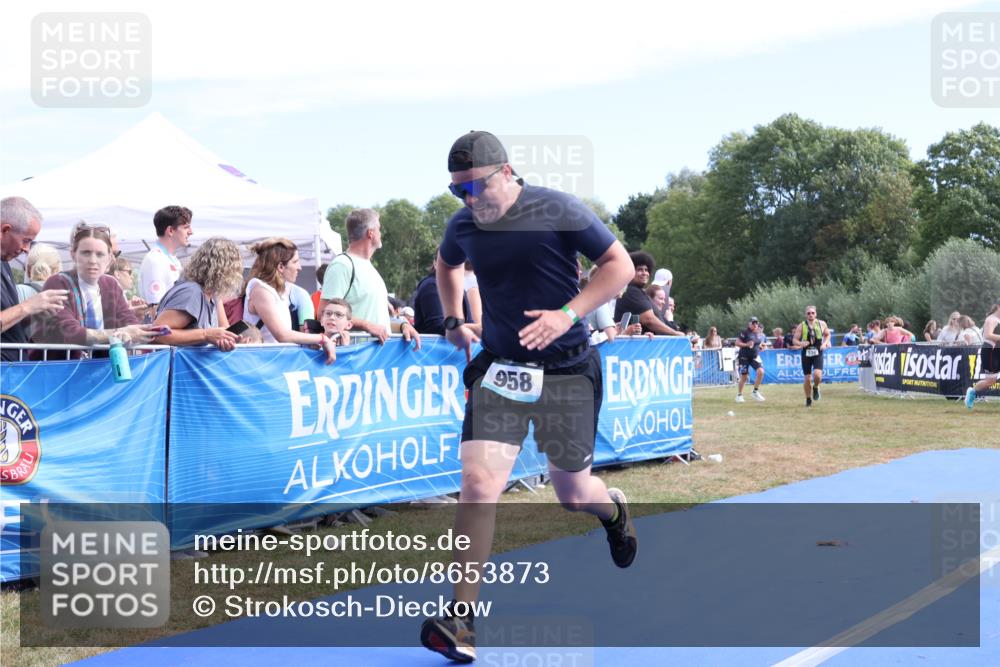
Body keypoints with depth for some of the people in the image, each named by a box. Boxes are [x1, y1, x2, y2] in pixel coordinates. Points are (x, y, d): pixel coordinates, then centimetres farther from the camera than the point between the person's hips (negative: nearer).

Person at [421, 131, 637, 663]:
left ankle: (613, 510, 46)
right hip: (498, 368, 2)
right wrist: (454, 321, 15)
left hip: (567, 370, -2)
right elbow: (446, 264, 26)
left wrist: (567, 314, -18)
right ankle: (461, 618, -13)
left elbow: (620, 265, -8)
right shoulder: (463, 225, 2)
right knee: (478, 482, -16)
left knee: (572, 495, 7)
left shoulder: (558, 211, -11)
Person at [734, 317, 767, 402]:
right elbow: (737, 343, -10)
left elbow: (763, 344, 22)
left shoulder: (761, 334, 7)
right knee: (744, 376, -3)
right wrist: (746, 344, -24)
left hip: (755, 357, 4)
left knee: (760, 371, -17)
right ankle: (739, 395, 15)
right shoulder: (745, 332, -9)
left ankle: (756, 392, 0)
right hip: (744, 357, -4)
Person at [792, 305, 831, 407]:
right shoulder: (801, 326, -3)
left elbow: (827, 335, 17)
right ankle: (808, 399, 24)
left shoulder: (822, 324, 1)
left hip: (818, 354, 0)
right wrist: (801, 343, -22)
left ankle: (815, 388, 12)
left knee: (817, 375, -22)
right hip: (806, 354, 0)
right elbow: (794, 340, -1)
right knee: (807, 379, 4)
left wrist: (825, 343, -2)